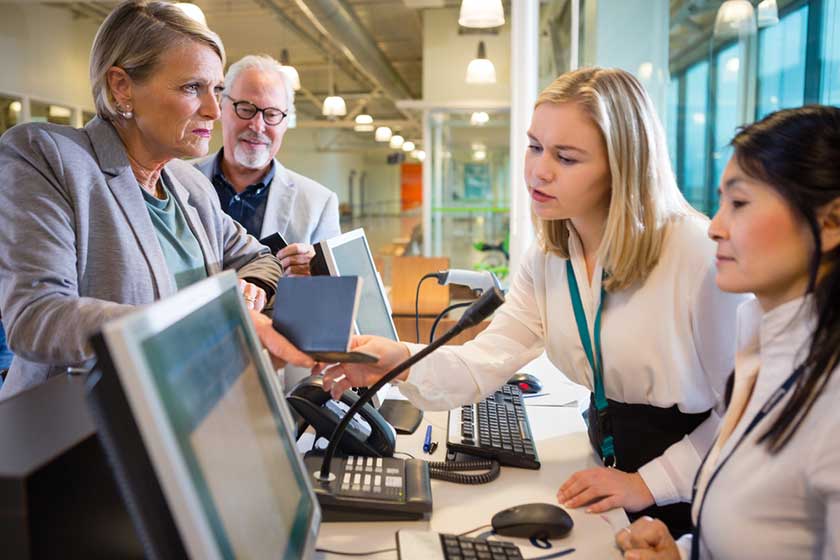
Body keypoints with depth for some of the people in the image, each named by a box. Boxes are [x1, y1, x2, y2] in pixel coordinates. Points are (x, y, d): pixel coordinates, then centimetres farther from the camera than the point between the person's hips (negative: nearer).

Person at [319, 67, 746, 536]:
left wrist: (651, 483, -19)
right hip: (610, 458, 5)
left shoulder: (699, 253, -24)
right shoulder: (548, 259, -2)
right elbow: (486, 361, -11)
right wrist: (404, 362, -28)